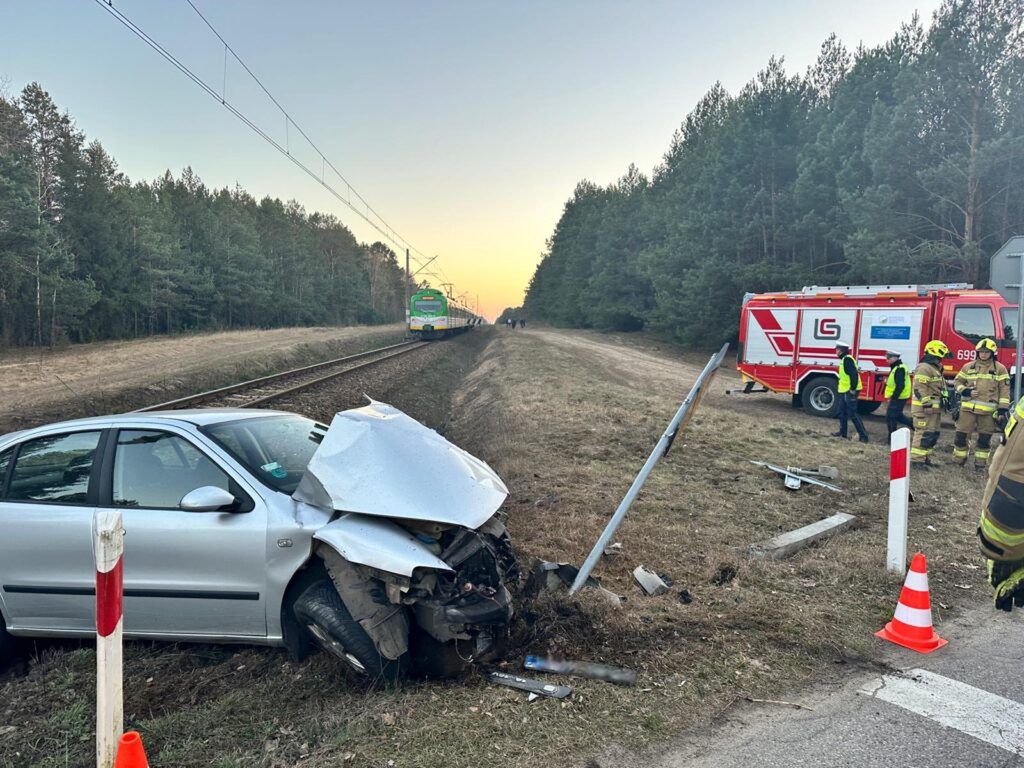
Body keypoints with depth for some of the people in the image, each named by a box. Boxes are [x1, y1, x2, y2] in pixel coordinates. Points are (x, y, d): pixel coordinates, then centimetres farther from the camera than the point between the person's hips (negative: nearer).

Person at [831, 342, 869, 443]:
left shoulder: (847, 359, -16)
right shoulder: (845, 359, 15)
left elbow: (854, 374, -25)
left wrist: (853, 389, -24)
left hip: (850, 392, -11)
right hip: (845, 391, 11)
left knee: (852, 414, -8)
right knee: (842, 412, 17)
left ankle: (863, 435, -6)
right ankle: (843, 432, 25)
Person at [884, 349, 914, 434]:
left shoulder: (899, 369, -20)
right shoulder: (896, 367, 14)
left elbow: (900, 385, -26)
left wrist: (894, 397, -24)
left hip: (898, 398, -10)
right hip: (899, 397, 10)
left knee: (890, 417, -4)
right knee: (898, 415, 22)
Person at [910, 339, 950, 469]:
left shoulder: (935, 368, 20)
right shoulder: (924, 368, -14)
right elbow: (920, 388, -22)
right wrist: (926, 404, -25)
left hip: (934, 408, 11)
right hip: (925, 408, -11)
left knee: (933, 434, 13)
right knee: (924, 434, -11)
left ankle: (925, 457, 20)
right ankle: (916, 460, -9)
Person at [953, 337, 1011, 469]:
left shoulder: (1000, 369, 3)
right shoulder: (968, 367, 8)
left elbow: (1004, 390, 1)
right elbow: (957, 382, 15)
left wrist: (1002, 410, -6)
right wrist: (966, 391, -6)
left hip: (988, 410, -1)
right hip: (968, 408, 1)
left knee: (985, 438, 6)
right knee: (961, 435, 1)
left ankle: (980, 462, 17)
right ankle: (959, 460, 16)